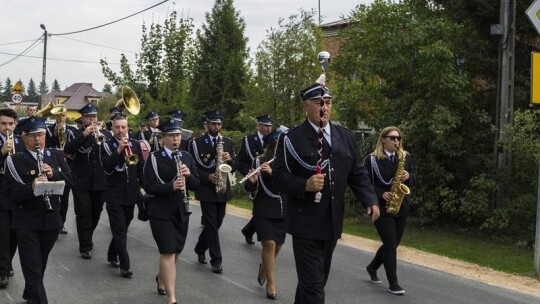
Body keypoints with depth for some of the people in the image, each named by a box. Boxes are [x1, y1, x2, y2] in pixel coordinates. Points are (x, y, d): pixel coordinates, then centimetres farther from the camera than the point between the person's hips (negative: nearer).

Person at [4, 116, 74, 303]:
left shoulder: (56, 155, 6)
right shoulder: (15, 160, -7)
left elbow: (70, 179, 2)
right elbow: (11, 191, -15)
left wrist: (53, 174, -17)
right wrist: (31, 187, -33)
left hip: (51, 219, 4)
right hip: (26, 221, -4)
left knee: (40, 264, 19)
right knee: (32, 267, -4)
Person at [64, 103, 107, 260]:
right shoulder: (75, 134, 2)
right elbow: (67, 150, -16)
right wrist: (84, 135, -26)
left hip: (99, 182, 3)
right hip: (81, 182, -3)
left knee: (96, 213, 13)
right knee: (84, 214, -4)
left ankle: (87, 239, 34)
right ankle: (85, 247, 1)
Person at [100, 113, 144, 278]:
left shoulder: (135, 145, 7)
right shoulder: (107, 146, -3)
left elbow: (141, 168, 9)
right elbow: (107, 168, -17)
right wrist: (119, 150, -24)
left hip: (131, 194, 4)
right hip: (114, 194, -4)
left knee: (122, 229, 16)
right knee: (120, 231, -9)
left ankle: (112, 256, 34)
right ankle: (125, 266, -9)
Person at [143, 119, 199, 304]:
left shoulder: (187, 157, 6)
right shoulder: (154, 158, -9)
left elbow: (195, 185, 6)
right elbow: (148, 187, -15)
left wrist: (189, 175, -15)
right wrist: (171, 186, -29)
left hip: (181, 211, 5)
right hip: (161, 212, -5)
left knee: (175, 252, 16)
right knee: (168, 253, -10)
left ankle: (161, 278, 44)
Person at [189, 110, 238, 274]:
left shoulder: (228, 142, 9)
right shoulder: (197, 143, -4)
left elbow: (234, 166, 7)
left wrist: (230, 159, -15)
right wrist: (207, 176, -21)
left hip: (222, 190, 5)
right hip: (206, 190, -5)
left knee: (215, 224, 13)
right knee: (211, 225, -6)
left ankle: (200, 249, 34)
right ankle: (216, 260, -2)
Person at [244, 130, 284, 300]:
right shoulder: (258, 162, -5)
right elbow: (249, 188, -3)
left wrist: (272, 172, -27)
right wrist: (252, 181, -25)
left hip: (282, 210, 3)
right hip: (263, 210, -3)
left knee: (277, 245, 11)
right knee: (269, 244, -13)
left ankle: (263, 268, 41)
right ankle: (270, 284, -4)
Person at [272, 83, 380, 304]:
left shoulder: (346, 137, 10)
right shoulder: (291, 139, -6)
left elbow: (357, 174, 10)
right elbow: (279, 176, -9)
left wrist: (370, 200, -5)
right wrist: (305, 185, -26)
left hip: (333, 222, 6)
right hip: (305, 222, -6)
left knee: (318, 279, 17)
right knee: (313, 284, -8)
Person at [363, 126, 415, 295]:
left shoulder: (405, 157, 8)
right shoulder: (372, 159, -7)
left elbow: (414, 177, 12)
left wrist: (408, 176, -10)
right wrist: (381, 194, -20)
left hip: (401, 207, 6)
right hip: (382, 207, -6)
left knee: (393, 243, 13)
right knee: (390, 244, -9)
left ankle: (372, 267, 36)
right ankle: (393, 283, -3)